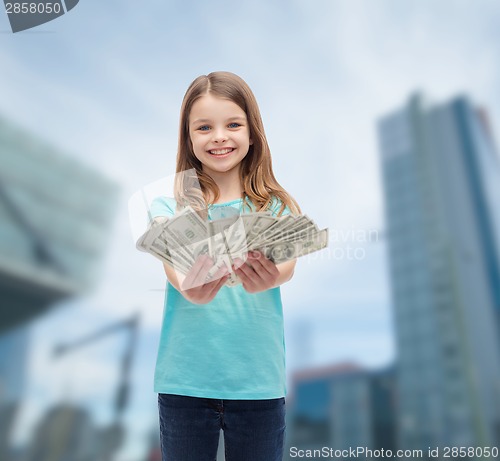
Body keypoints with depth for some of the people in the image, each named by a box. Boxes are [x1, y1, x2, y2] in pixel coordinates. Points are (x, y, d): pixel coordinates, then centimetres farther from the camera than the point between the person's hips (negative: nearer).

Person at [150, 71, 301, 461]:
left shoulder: (277, 206, 1)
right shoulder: (170, 206, 0)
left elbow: (288, 264, -15)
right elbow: (172, 264, -16)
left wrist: (268, 278, -38)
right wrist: (191, 288, -38)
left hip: (258, 380, 1)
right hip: (184, 380, 0)